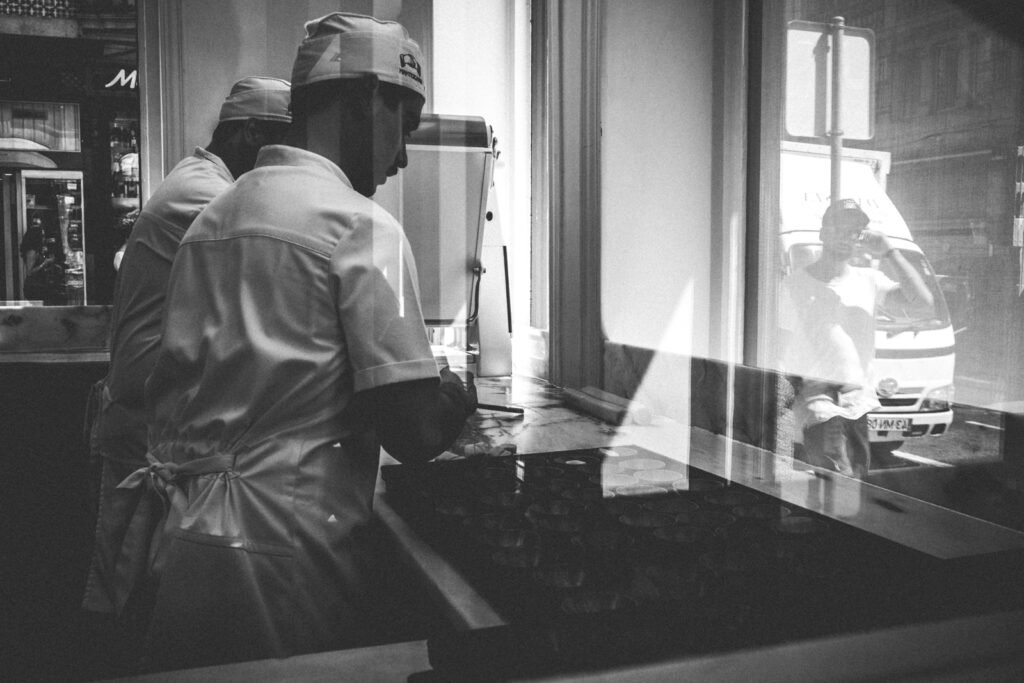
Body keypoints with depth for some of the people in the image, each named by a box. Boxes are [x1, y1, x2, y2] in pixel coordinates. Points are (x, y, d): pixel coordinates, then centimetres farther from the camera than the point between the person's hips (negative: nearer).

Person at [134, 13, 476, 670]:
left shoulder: (211, 215, 11)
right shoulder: (361, 225, -12)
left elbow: (167, 385, 13)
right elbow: (412, 429, -18)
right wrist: (458, 399, 1)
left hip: (186, 548, 7)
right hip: (290, 559, -7)